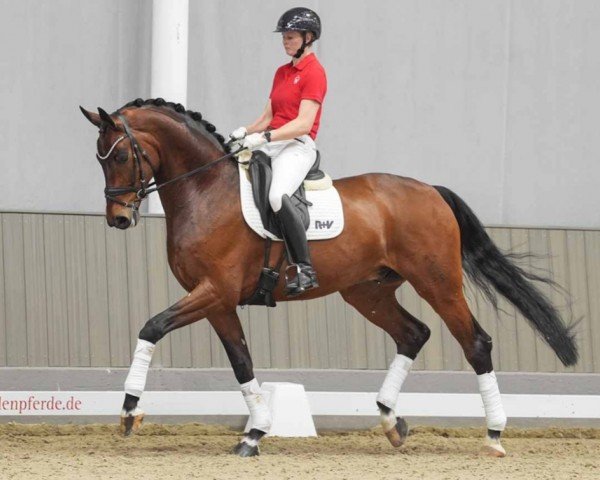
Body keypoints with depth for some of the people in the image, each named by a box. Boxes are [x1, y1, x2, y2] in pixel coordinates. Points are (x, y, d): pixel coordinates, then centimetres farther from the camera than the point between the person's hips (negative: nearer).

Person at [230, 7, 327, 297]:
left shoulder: (314, 72, -6)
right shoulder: (282, 72, 21)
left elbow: (304, 124, -16)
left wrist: (264, 137, -23)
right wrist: (245, 132, 0)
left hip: (297, 146, -9)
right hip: (270, 144, 9)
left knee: (277, 196, -35)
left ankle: (305, 269, -31)